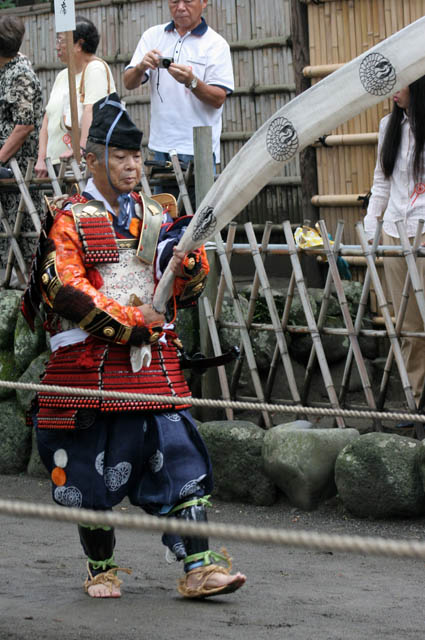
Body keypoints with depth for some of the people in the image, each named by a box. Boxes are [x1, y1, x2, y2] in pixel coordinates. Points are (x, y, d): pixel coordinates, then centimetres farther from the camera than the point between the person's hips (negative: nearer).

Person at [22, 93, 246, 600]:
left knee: (180, 461, -8)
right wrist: (125, 323, -17)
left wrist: (188, 258, -8)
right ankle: (101, 569, 21)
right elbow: (64, 287, -11)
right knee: (93, 473, 4)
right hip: (89, 361, -3)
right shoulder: (71, 219, 1)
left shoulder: (156, 218, 15)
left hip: (154, 360, 3)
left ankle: (198, 569, -9)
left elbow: (188, 291, 14)